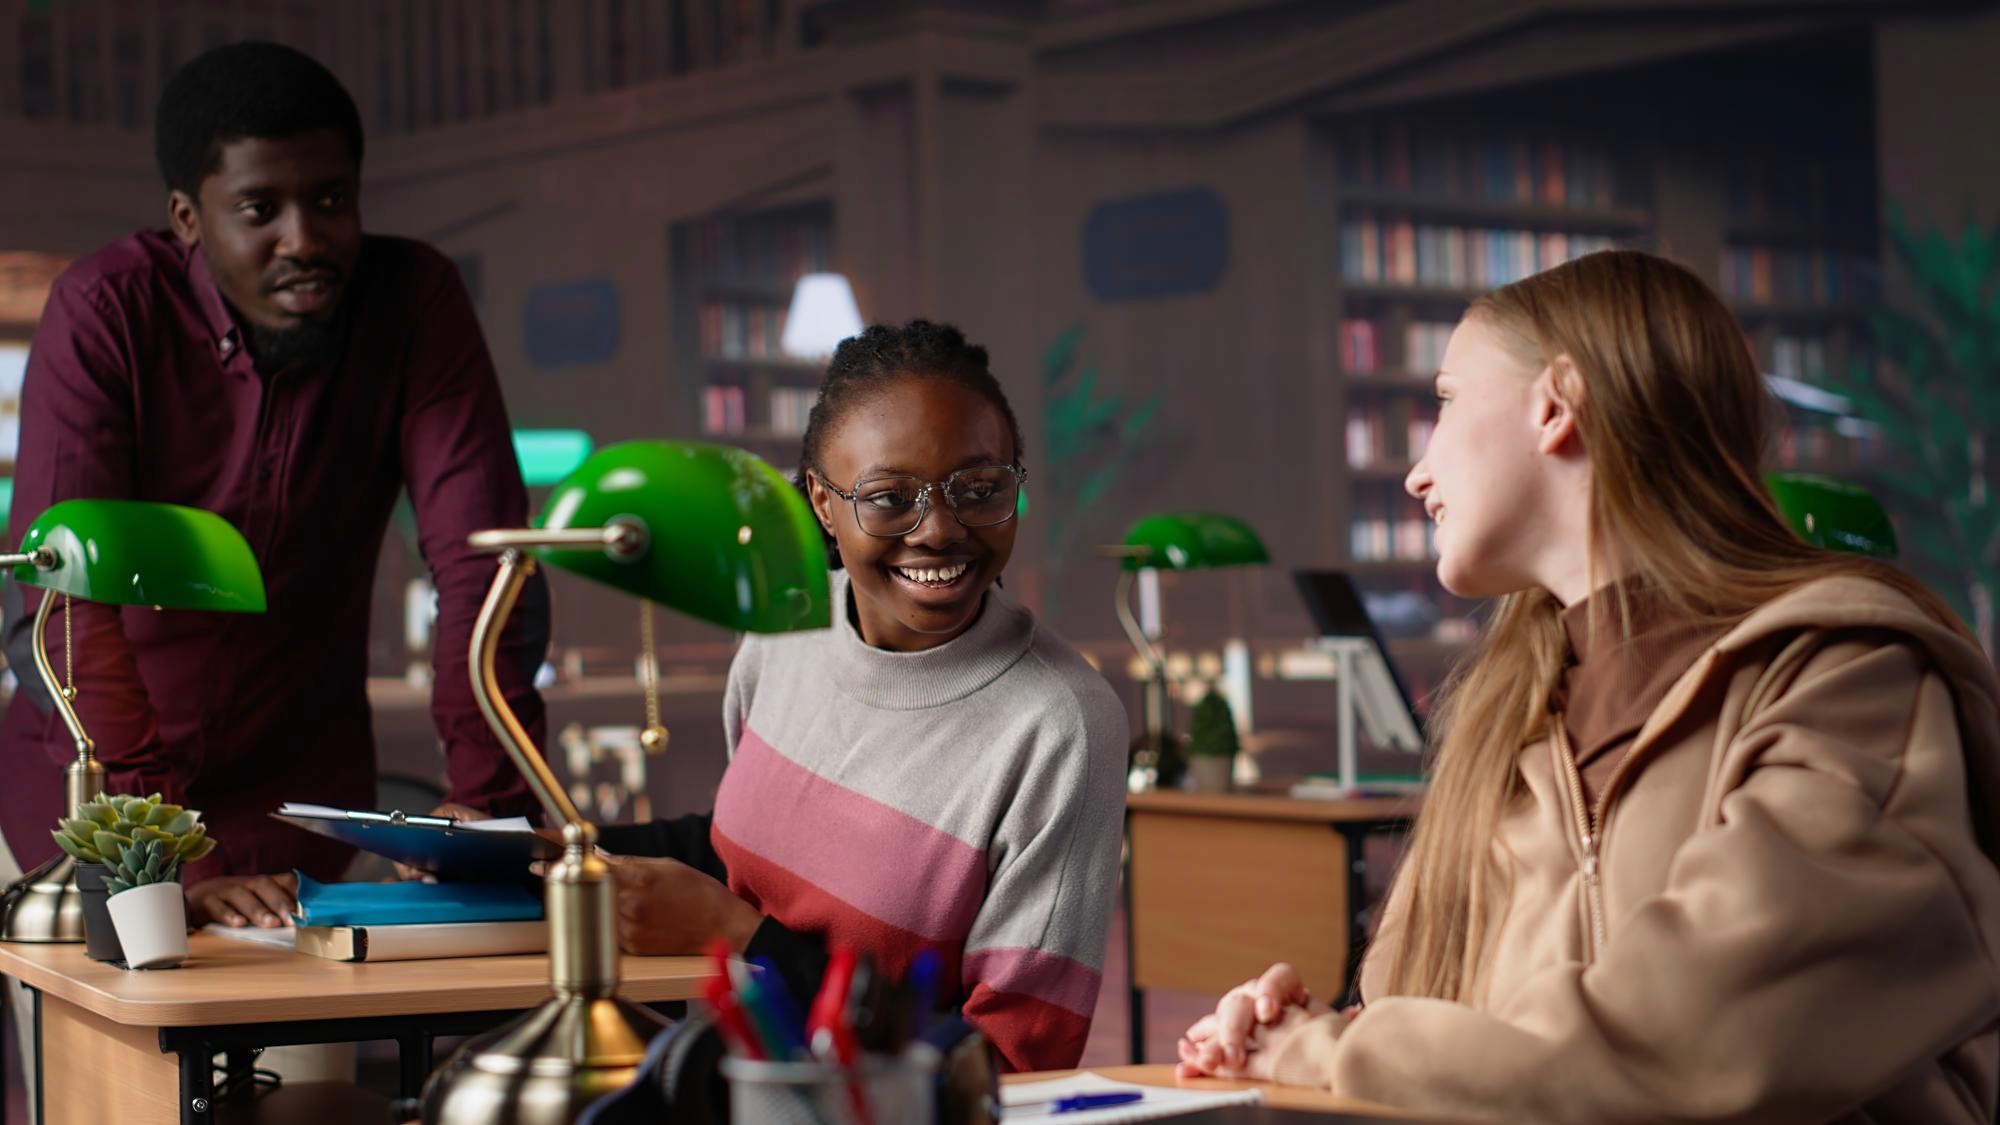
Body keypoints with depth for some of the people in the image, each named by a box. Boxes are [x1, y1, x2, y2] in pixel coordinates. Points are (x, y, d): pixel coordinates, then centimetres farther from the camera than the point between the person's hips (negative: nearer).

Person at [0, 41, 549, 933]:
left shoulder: (415, 301, -10)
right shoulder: (105, 311, -16)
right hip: (94, 788, -1)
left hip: (296, 780, 1)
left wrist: (484, 805, -28)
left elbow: (483, 558, -15)